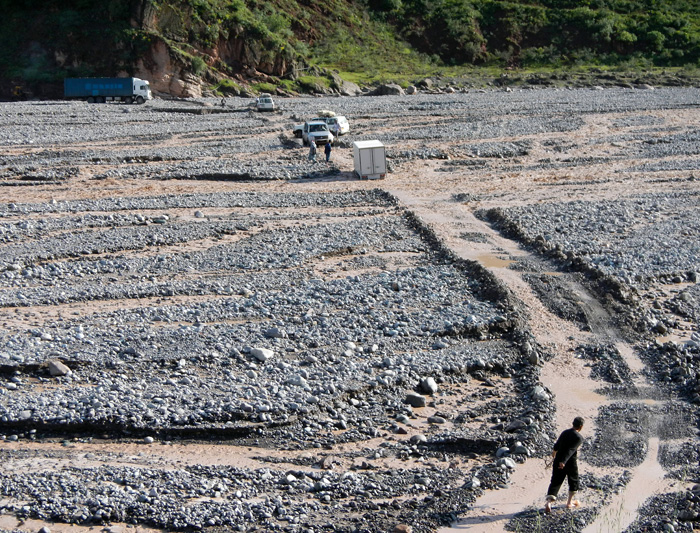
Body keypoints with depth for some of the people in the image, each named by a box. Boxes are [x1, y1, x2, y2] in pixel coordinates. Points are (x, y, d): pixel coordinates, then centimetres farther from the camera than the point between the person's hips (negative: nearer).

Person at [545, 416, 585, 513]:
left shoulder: (564, 432, 6)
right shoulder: (578, 438, -15)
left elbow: (558, 443, 25)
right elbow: (571, 450, -27)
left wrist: (554, 450, 46)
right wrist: (563, 461, -34)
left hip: (558, 461, 5)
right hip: (571, 463, -5)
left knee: (555, 482, 2)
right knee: (573, 482, 19)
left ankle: (549, 501, -16)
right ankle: (570, 502, 28)